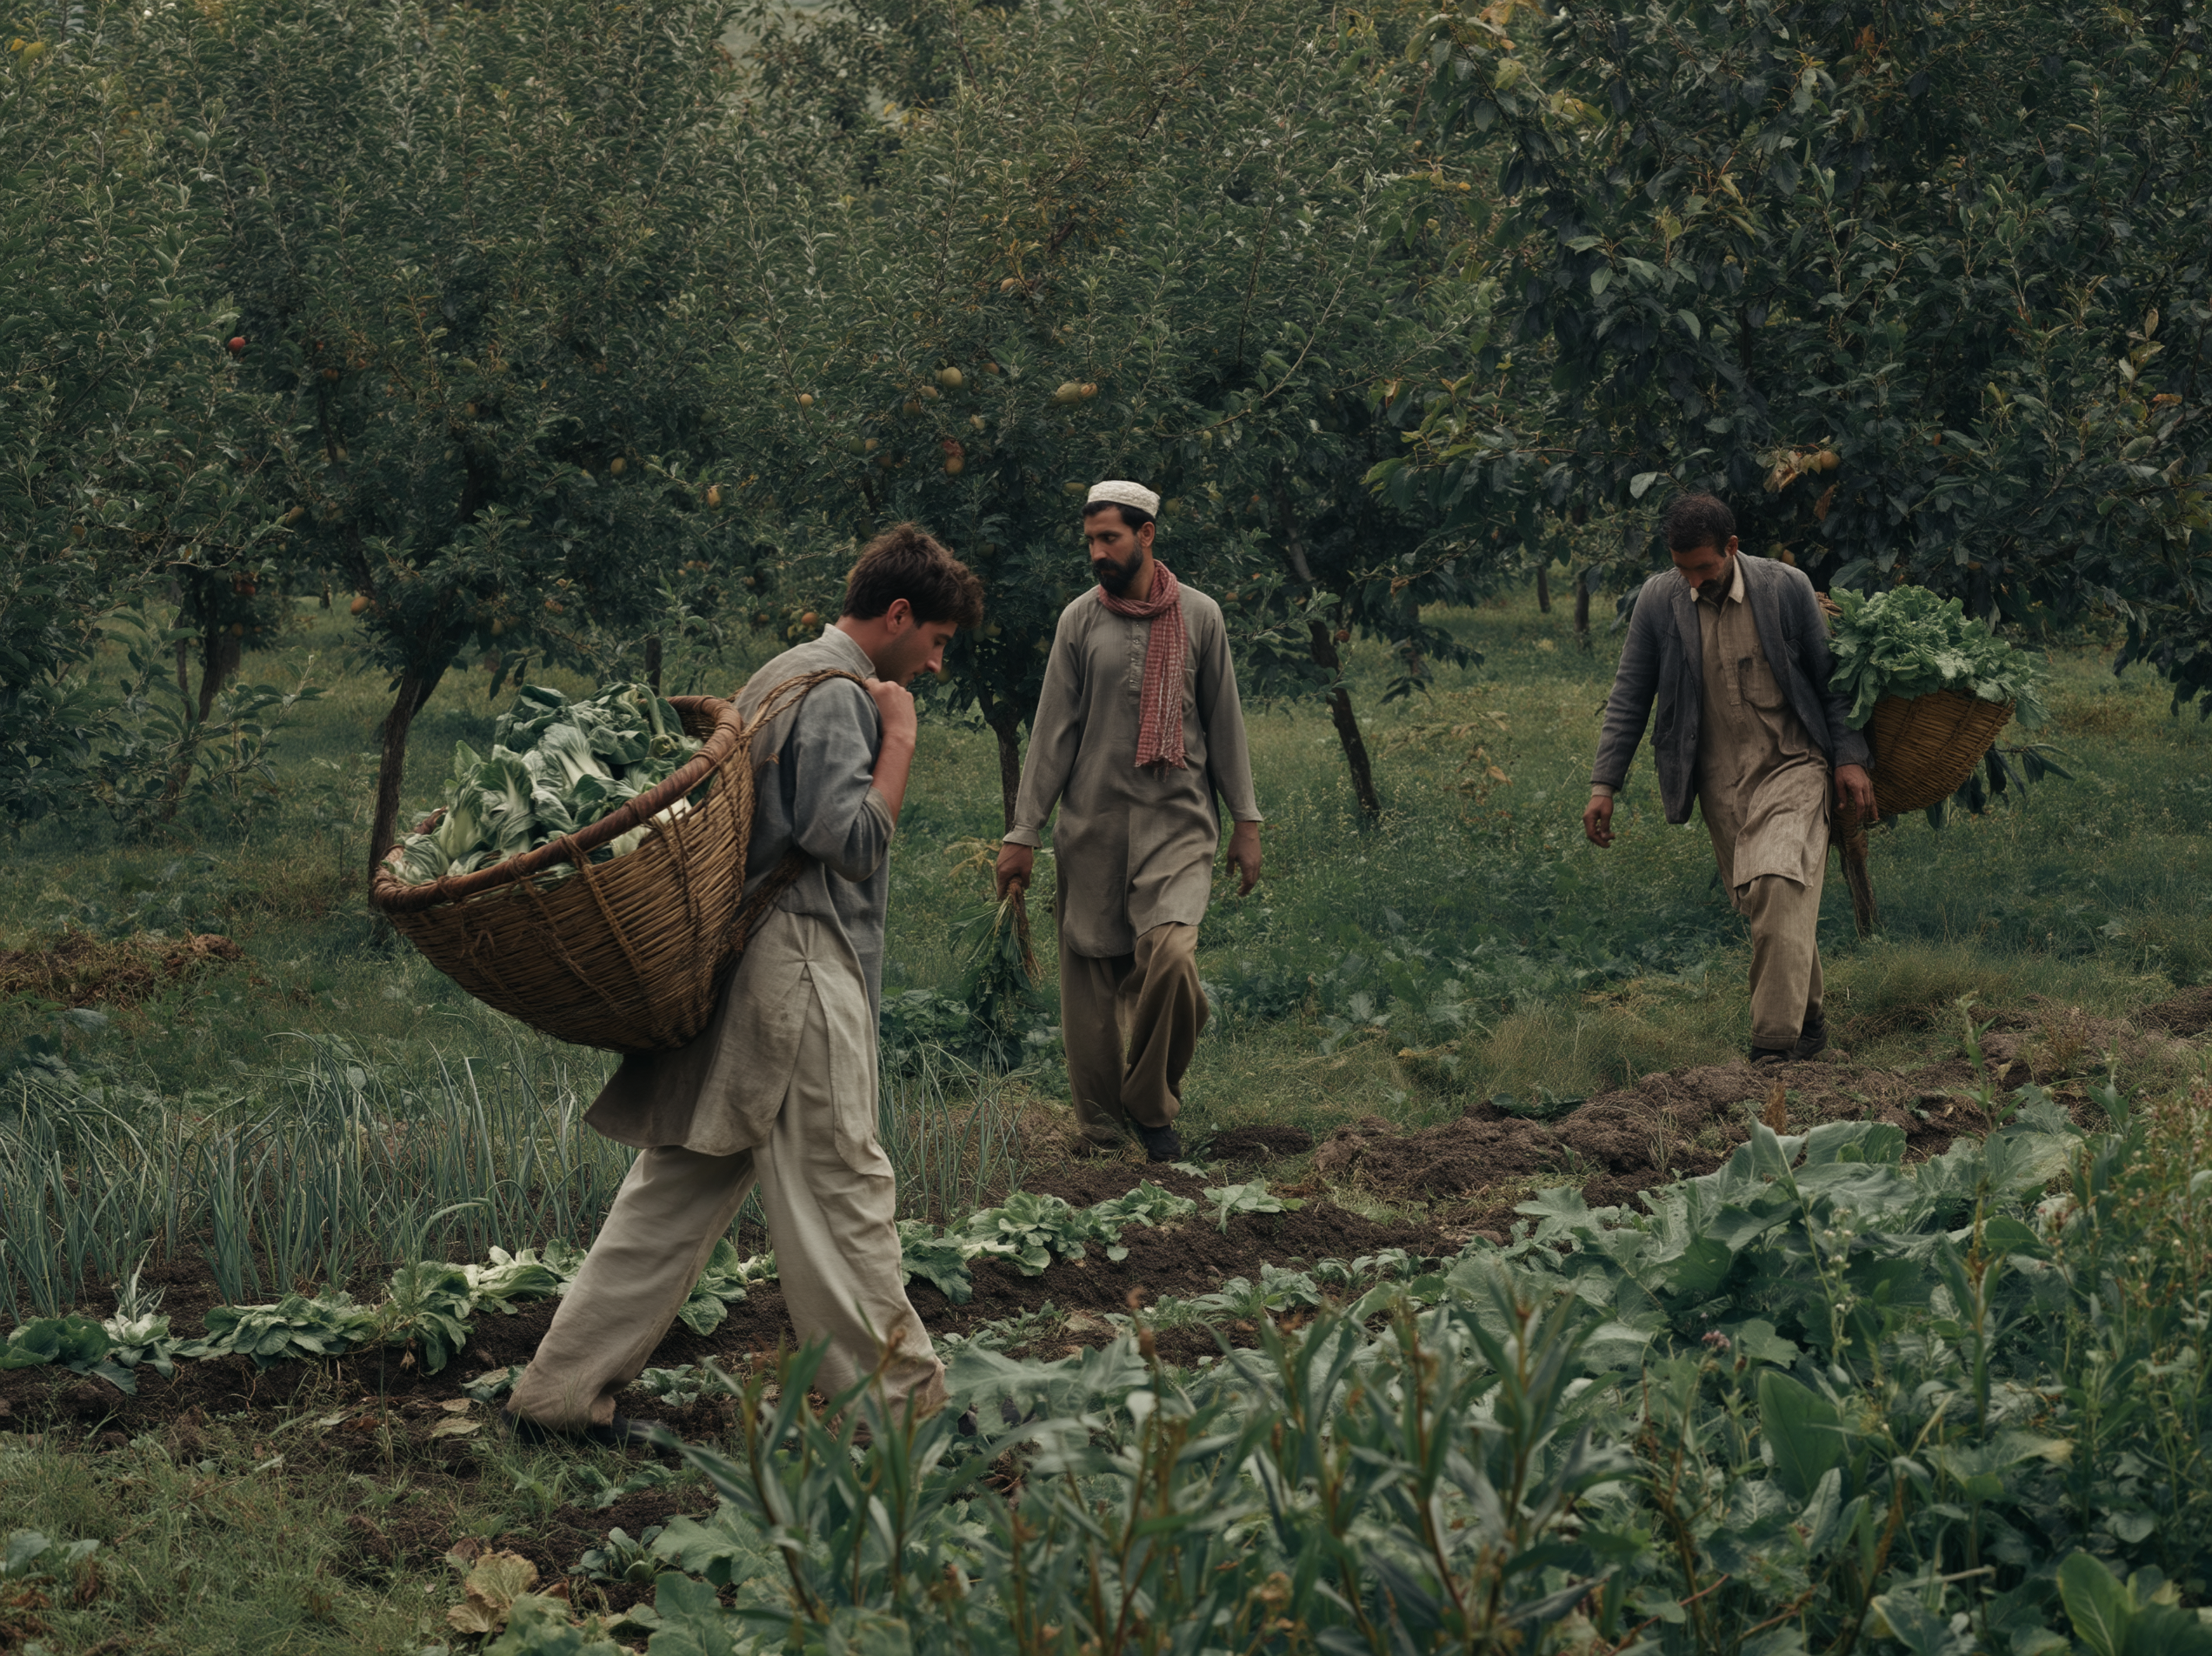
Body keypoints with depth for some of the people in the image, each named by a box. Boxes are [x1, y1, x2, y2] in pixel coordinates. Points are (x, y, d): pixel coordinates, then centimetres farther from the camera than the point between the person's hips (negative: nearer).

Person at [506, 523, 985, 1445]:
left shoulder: (783, 678, 21)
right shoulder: (837, 695, -12)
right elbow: (852, 837, -19)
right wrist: (899, 739, -10)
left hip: (746, 968, 10)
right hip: (801, 965, -10)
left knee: (679, 1187, 8)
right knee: (841, 1185, -3)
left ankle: (561, 1393, 8)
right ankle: (896, 1401, 3)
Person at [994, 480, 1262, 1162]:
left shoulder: (1199, 616, 5)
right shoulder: (1080, 620, 4)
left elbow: (1224, 721, 10)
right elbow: (1053, 730, 4)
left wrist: (1246, 822, 8)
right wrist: (1023, 833, 1)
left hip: (1177, 824, -1)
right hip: (1092, 826, 1)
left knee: (1170, 956, -20)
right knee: (1092, 978, 0)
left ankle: (1151, 1107, -2)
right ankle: (1099, 1127, 12)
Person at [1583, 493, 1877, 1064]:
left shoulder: (1786, 587, -5)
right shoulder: (1658, 600, -1)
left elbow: (1829, 676, 4)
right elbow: (1629, 697, 5)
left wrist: (1850, 758, -1)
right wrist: (1603, 785, 1)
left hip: (1790, 765, -3)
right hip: (1719, 778, 3)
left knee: (1779, 887, -21)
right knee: (1760, 908, 5)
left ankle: (1776, 1039, -23)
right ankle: (1808, 1019, 21)